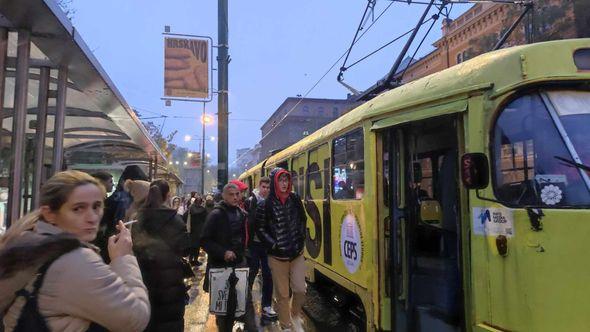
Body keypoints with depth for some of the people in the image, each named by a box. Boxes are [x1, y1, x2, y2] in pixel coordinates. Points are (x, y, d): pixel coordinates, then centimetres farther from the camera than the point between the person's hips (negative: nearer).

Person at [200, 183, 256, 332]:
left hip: (239, 263, 5)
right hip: (221, 265, -4)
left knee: (246, 299, 2)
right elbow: (205, 241, -13)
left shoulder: (241, 214, 6)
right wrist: (223, 253, -20)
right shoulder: (216, 215, -12)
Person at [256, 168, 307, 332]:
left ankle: (296, 315, 31)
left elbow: (302, 220, 13)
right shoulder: (265, 205, -9)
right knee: (282, 294, 8)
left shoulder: (295, 199, 2)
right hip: (277, 256, -2)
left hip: (297, 253, 3)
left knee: (300, 289, 2)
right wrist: (274, 245, -11)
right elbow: (260, 229, -4)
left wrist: (301, 238, 4)